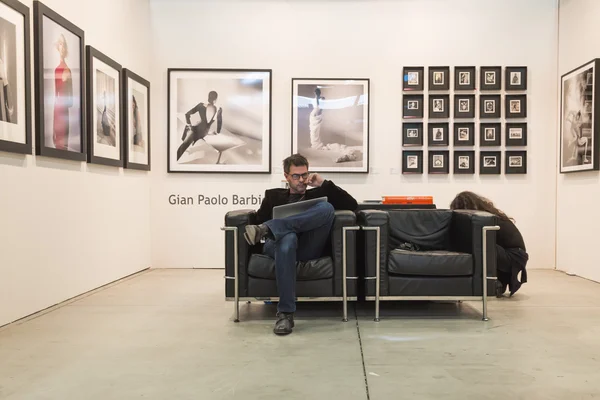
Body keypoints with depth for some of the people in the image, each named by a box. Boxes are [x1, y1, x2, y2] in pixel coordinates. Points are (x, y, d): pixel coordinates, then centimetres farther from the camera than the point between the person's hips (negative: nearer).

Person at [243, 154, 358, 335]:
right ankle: (285, 313, -39)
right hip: (279, 244, -1)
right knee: (288, 238, -41)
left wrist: (324, 183, 7)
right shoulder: (273, 195, 26)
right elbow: (259, 221, 13)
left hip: (308, 248, 1)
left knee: (327, 207, -26)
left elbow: (352, 205, 13)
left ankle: (267, 229, -37)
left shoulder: (318, 194, 26)